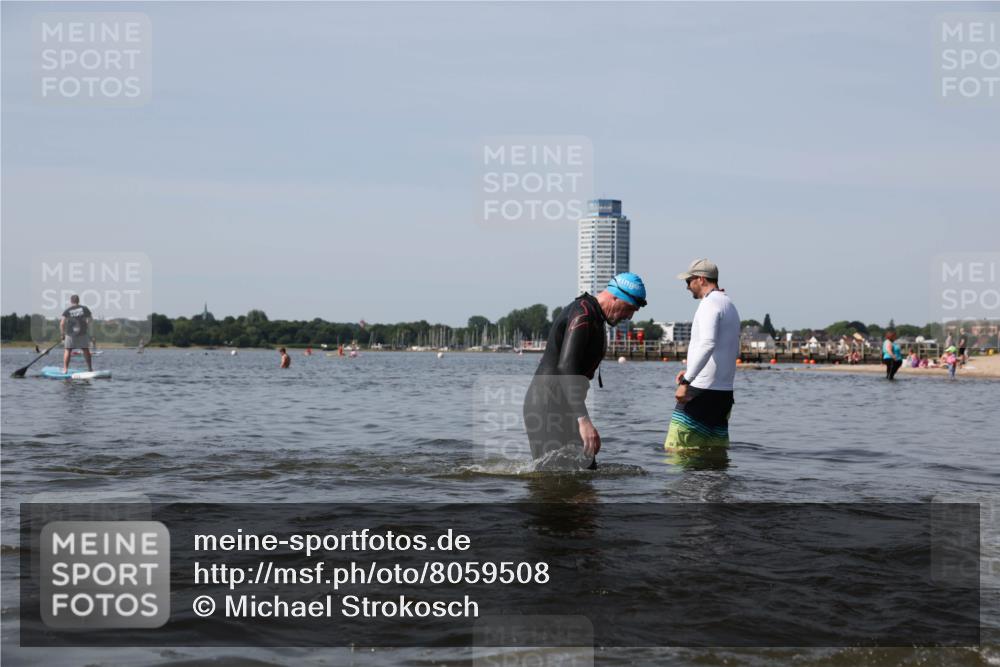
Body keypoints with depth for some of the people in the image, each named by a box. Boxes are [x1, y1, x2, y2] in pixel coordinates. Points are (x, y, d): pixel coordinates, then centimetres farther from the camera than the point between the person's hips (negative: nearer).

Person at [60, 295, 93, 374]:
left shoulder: (67, 311, -2)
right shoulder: (84, 309, 2)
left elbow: (62, 323, -8)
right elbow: (91, 319, 8)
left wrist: (62, 334, 2)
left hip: (70, 333, -1)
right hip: (83, 333, 1)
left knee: (67, 350, 5)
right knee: (86, 350, 11)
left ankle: (65, 369, -1)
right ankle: (90, 368, 15)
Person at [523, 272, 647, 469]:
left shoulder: (595, 319, 19)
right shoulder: (583, 314, -16)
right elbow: (566, 367, -28)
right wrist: (583, 420, -34)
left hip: (562, 407, 11)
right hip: (547, 406, -11)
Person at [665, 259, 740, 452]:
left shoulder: (709, 303, -10)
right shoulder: (730, 306, 21)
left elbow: (707, 344, -26)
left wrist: (686, 381, -29)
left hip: (702, 390, -10)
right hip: (725, 392, 10)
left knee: (675, 448, -11)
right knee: (717, 450, 10)